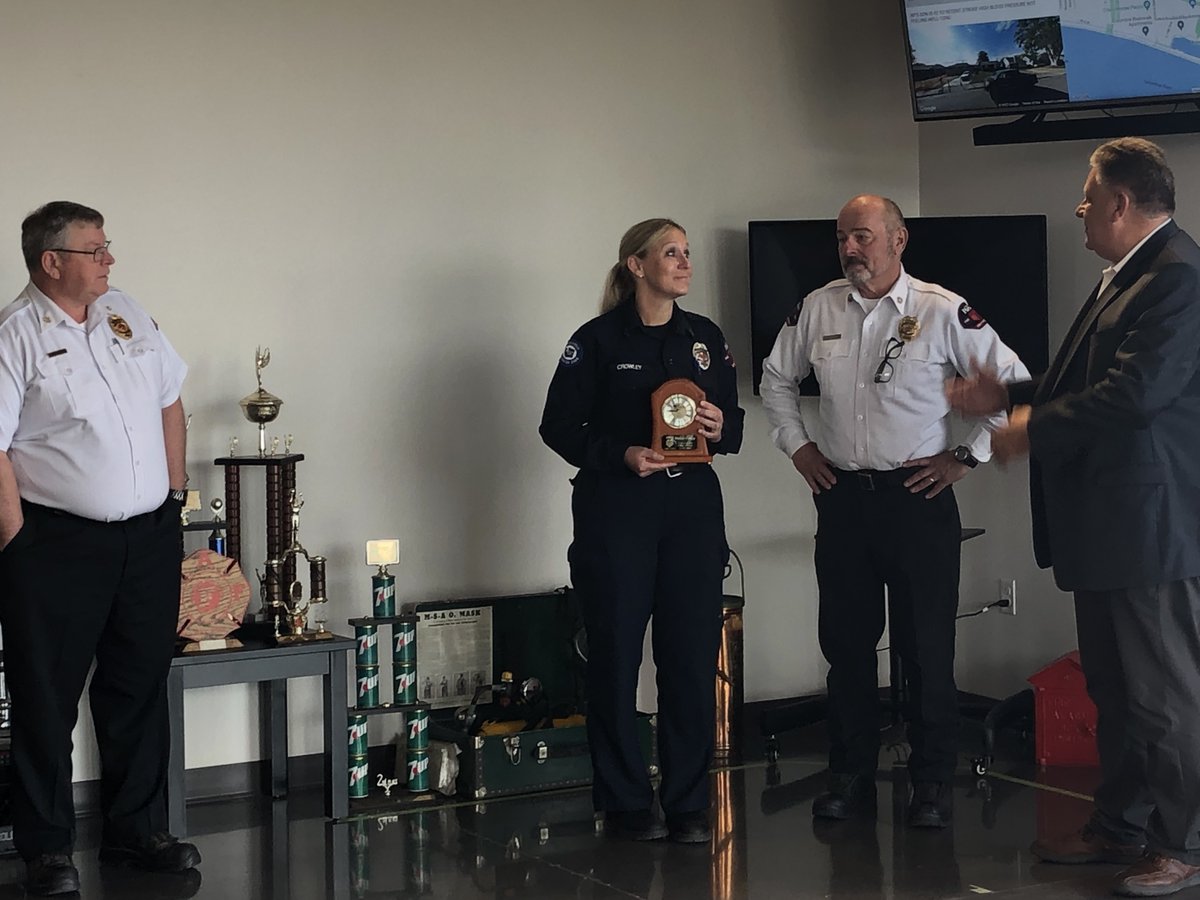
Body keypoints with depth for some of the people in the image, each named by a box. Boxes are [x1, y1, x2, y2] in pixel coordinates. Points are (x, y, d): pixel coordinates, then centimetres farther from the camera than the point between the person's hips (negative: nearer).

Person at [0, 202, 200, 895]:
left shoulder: (126, 313, 10)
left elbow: (170, 401, 19)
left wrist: (175, 492, 15)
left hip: (150, 537, 6)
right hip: (58, 545, -6)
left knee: (141, 689, 13)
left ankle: (138, 831, 26)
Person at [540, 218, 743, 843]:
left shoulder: (706, 338, 11)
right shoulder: (598, 340, -2)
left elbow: (733, 421, 18)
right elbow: (558, 425, -2)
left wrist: (721, 429, -4)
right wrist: (621, 454, -15)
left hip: (693, 505, 4)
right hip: (616, 509, -4)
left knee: (693, 656, 2)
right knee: (616, 655, 0)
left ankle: (688, 803, 12)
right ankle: (625, 803, 11)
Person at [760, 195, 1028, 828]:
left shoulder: (943, 312, -7)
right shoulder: (817, 309, 5)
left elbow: (1013, 385, -4)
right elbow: (777, 378, 22)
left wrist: (966, 455, -5)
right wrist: (797, 445, 13)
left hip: (917, 496, -4)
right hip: (841, 497, 4)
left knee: (927, 646, 1)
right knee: (845, 643, 10)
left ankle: (932, 783, 11)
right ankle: (851, 776, 21)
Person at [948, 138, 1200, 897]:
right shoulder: (1128, 275, 14)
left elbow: (1136, 392, -25)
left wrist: (1035, 427, -15)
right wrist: (1009, 396, 10)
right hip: (1107, 521, 10)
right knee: (1114, 690, 18)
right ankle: (1120, 827, 28)